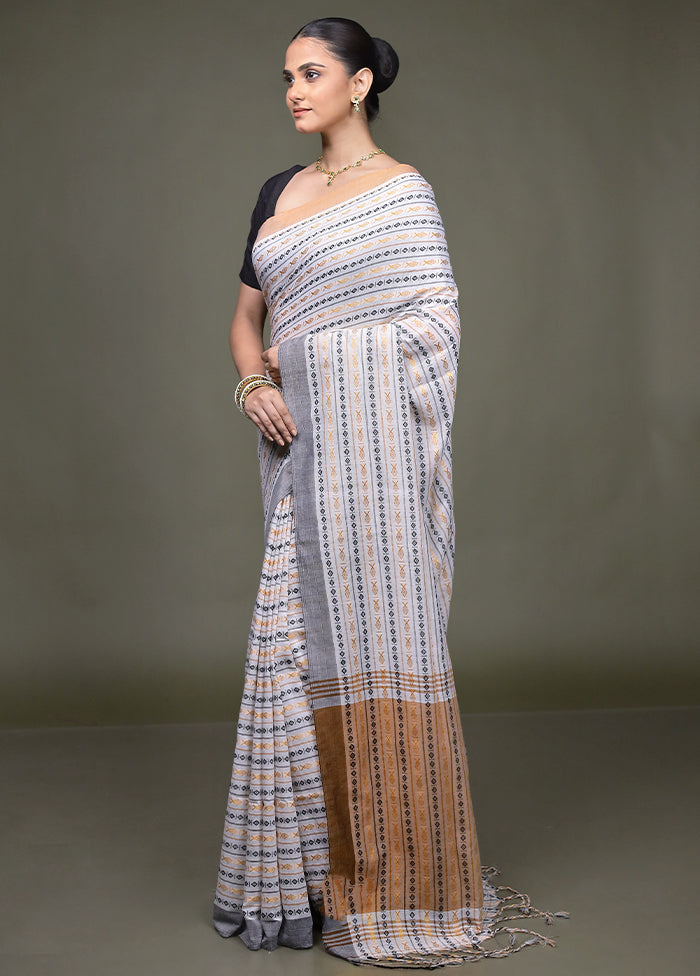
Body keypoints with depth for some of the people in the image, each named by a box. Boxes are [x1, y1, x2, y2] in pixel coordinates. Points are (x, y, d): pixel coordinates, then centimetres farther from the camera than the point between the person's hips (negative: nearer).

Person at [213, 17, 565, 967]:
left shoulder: (402, 190, -1)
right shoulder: (278, 193, 17)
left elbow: (435, 324, -5)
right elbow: (248, 315, 21)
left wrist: (387, 448, -11)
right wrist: (254, 383, 0)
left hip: (370, 436, -6)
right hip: (299, 440, 6)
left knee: (382, 635, -4)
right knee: (304, 643, 7)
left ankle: (404, 880, 9)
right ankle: (318, 868, 19)